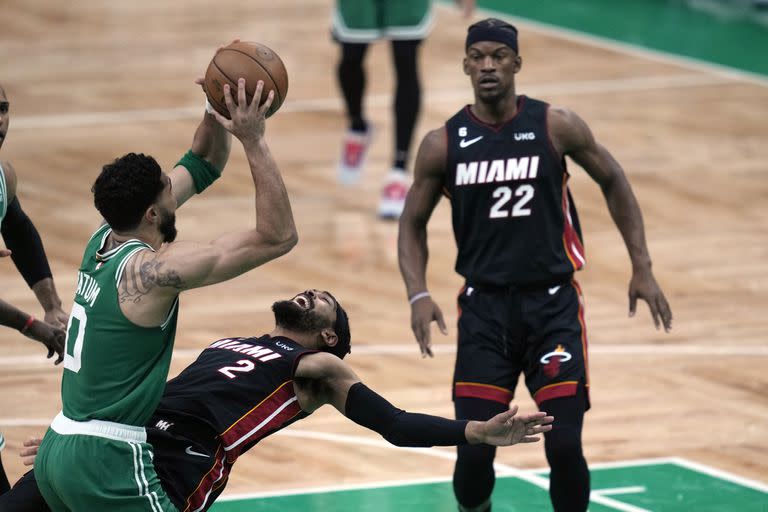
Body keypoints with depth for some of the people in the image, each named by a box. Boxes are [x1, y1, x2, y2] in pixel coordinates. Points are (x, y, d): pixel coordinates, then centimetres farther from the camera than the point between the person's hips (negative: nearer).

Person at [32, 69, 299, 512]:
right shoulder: (153, 269, -16)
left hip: (57, 449, 9)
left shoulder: (104, 241, 9)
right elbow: (278, 236, -17)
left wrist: (219, 109, 7)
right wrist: (253, 139, -16)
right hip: (106, 462, -9)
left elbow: (201, 166, 21)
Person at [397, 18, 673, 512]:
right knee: (474, 449, -5)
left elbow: (613, 181, 9)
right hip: (484, 305, 1)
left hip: (553, 303, -1)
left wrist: (642, 267, 5)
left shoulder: (556, 127, -5)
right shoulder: (444, 144, -1)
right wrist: (419, 295, -7)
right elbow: (413, 224, 9)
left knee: (564, 445, -10)